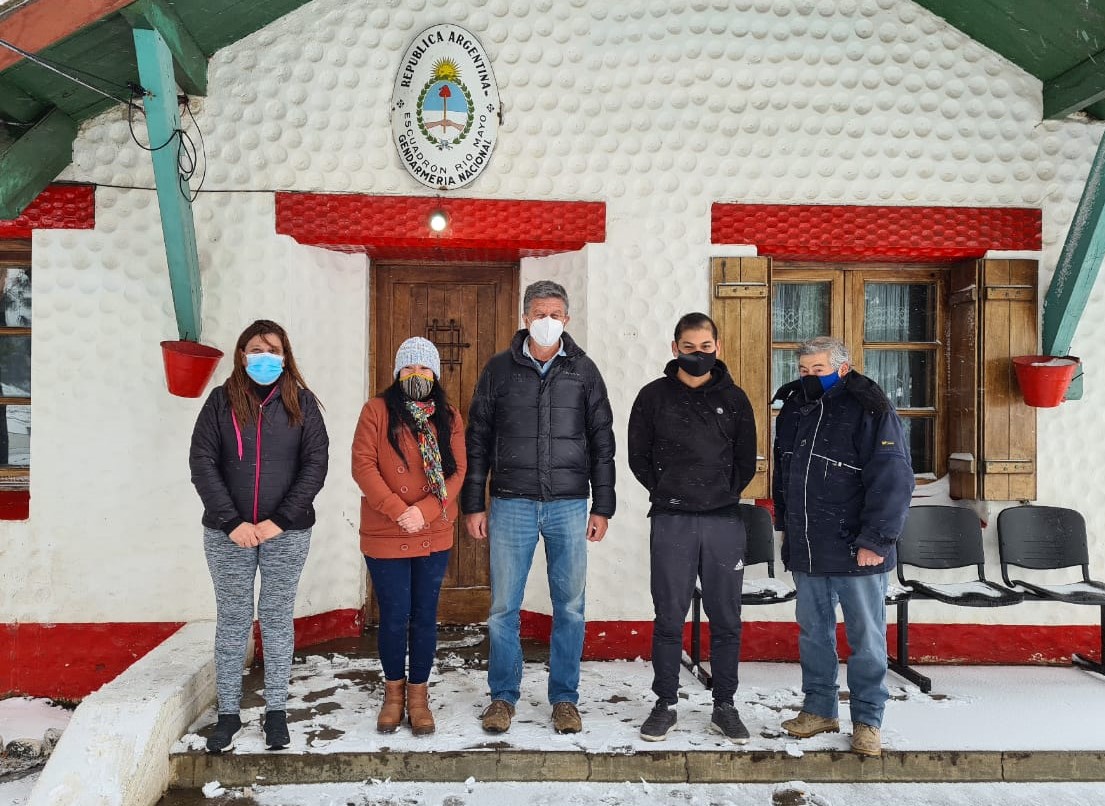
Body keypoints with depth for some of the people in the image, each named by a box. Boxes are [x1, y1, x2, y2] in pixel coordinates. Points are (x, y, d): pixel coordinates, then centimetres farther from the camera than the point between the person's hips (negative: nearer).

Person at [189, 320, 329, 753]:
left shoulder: (301, 402, 3)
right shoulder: (221, 400, 3)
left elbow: (316, 464, -3)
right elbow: (202, 463, -2)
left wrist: (280, 520, -12)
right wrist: (233, 522, -12)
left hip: (287, 533, 0)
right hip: (228, 534, 0)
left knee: (277, 620, 8)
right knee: (232, 621, 8)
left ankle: (276, 711, 21)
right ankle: (228, 713, 21)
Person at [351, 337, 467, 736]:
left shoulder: (449, 418, 6)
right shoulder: (377, 410, -2)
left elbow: (457, 470, -1)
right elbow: (363, 465, -9)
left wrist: (424, 512, -15)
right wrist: (398, 511, -18)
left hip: (434, 537, 2)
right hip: (384, 537, -2)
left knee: (425, 617, 9)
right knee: (394, 617, 4)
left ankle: (418, 694, 25)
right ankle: (394, 691, 27)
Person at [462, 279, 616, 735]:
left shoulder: (583, 371, 6)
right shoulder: (499, 369, 5)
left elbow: (601, 440, 7)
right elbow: (477, 440, 6)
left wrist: (602, 506, 3)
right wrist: (473, 504, 1)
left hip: (569, 504, 1)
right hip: (511, 504, 0)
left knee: (570, 607, 6)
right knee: (503, 607, 5)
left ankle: (564, 698, 22)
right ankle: (503, 696, 22)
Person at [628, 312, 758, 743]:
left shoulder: (734, 398, 6)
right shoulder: (654, 396, 3)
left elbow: (747, 460, 13)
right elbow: (638, 456, 8)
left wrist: (726, 495, 5)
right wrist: (666, 493, 4)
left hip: (724, 521, 1)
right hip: (671, 522, -1)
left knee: (726, 621, 7)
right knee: (669, 620, 5)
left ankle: (725, 707, 21)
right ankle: (665, 705, 18)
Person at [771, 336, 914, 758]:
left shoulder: (870, 410, -12)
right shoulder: (793, 410, 10)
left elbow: (893, 480, -17)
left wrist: (874, 540, -20)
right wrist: (785, 526, 18)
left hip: (857, 553, -6)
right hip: (805, 551, 6)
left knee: (866, 639, 7)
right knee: (813, 633, 16)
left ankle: (867, 720, 22)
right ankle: (819, 710, 30)